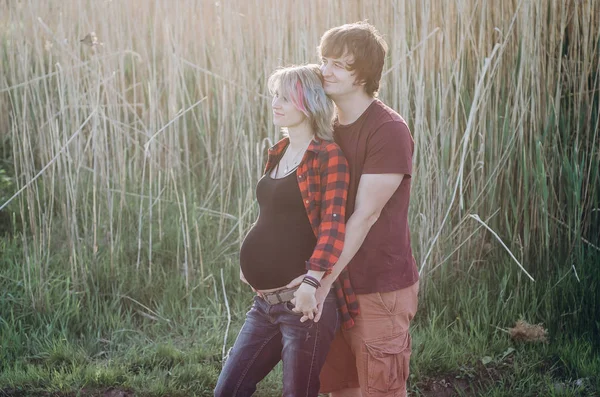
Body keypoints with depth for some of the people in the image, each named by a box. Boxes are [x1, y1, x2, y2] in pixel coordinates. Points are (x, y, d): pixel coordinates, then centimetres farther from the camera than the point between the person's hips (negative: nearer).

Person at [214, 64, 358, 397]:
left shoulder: (328, 156, -10)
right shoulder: (277, 153, 14)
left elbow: (333, 225, -20)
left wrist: (312, 282, -30)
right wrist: (251, 261, 16)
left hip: (304, 300, -8)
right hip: (265, 301, 8)